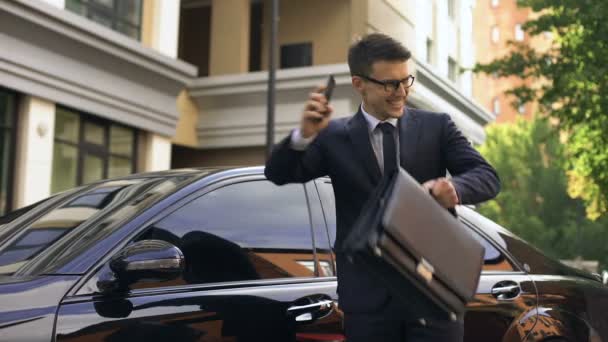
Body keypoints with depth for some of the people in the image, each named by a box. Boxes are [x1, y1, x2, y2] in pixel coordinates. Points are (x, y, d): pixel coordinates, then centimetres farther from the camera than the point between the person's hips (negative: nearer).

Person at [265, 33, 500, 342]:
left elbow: (487, 177, -2)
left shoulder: (436, 126, 5)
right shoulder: (335, 137, 3)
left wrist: (455, 186, -26)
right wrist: (304, 135, -26)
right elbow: (278, 174, -5)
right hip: (368, 297, 0)